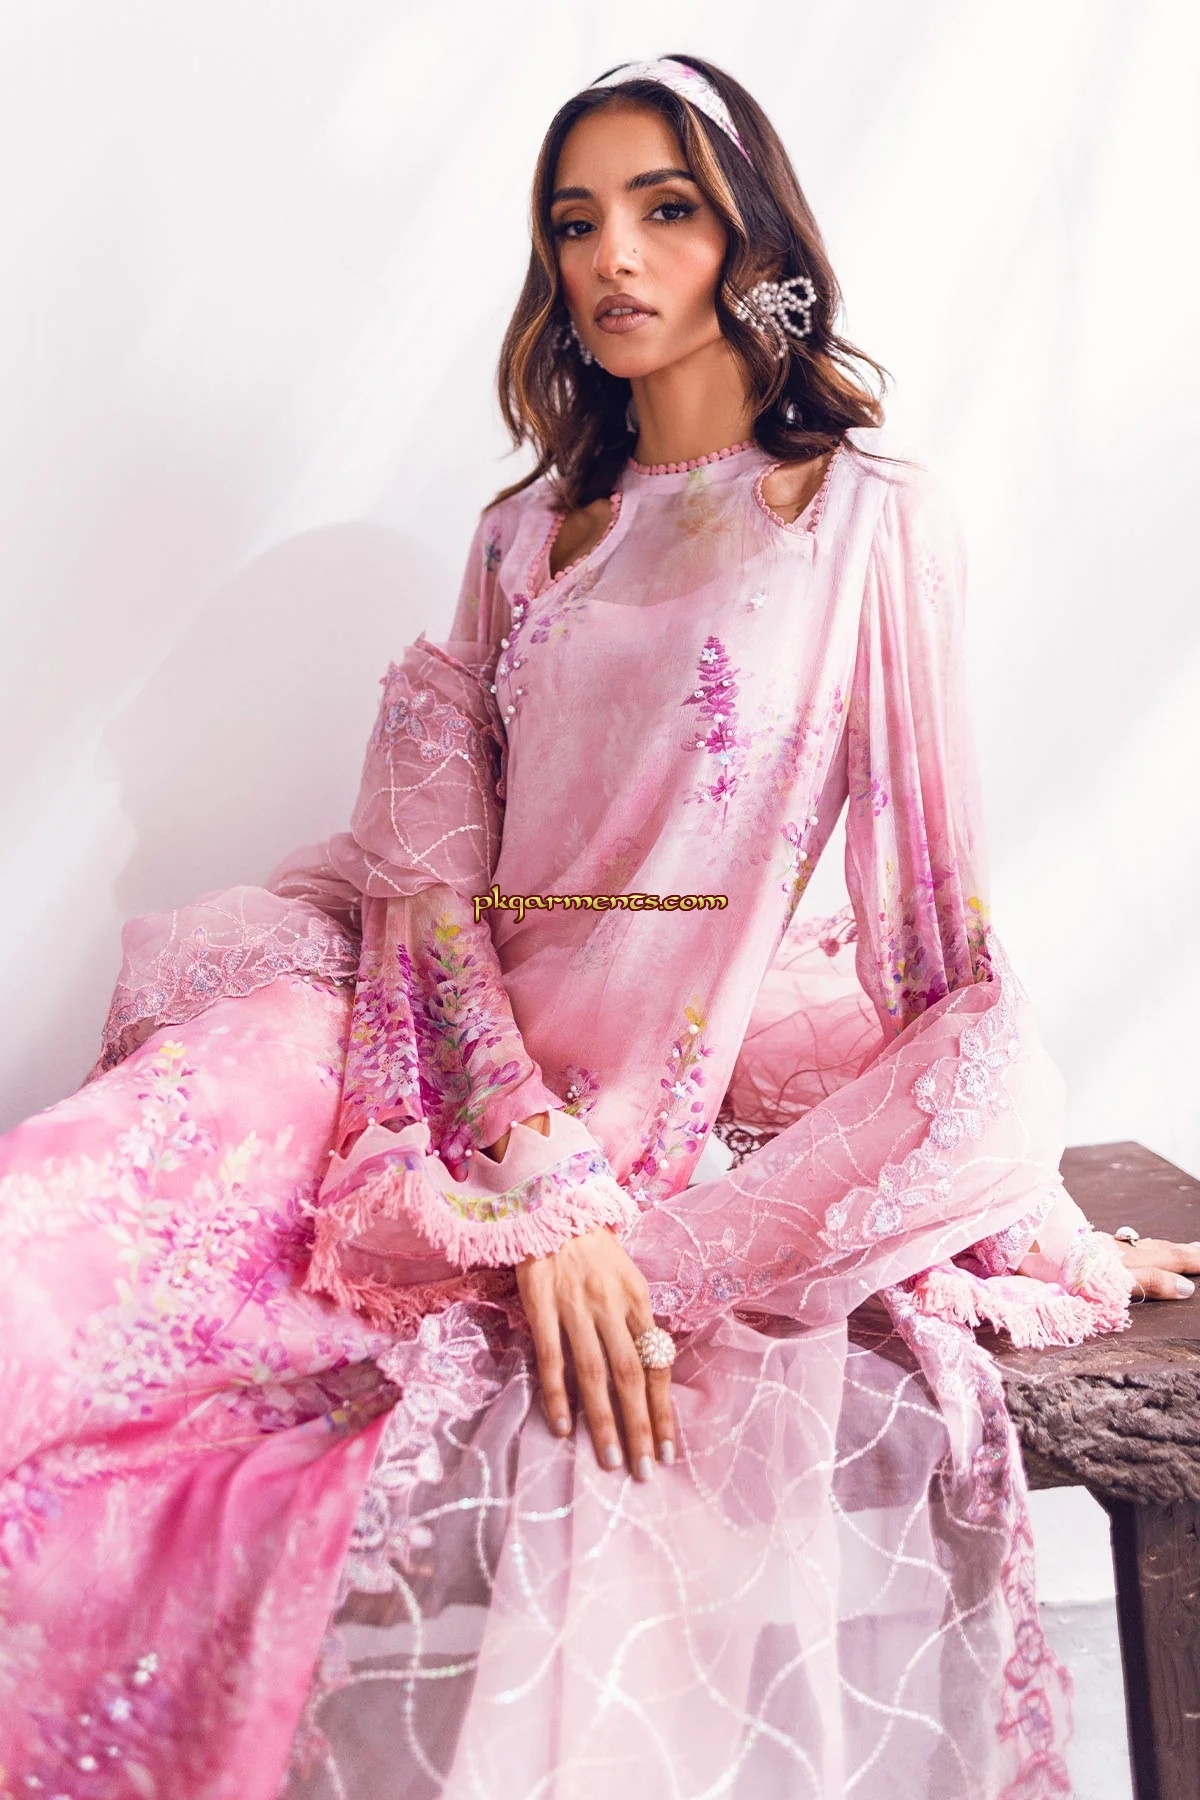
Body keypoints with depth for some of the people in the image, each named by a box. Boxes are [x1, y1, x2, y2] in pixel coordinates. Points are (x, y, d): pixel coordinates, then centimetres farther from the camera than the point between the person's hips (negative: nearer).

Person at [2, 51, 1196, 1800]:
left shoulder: (871, 519, 3)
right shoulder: (527, 536, 14)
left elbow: (932, 889, 3)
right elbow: (432, 867, 1)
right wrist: (540, 1181, -14)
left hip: (687, 1098, -3)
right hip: (457, 1055, 4)